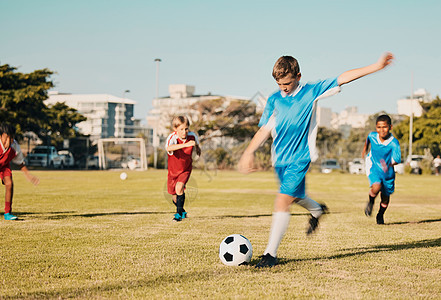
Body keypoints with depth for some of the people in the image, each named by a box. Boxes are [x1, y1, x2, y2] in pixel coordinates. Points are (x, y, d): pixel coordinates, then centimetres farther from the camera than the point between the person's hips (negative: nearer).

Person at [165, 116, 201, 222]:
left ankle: (179, 214, -12)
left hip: (186, 170, 0)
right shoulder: (172, 137, -30)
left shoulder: (192, 136, -18)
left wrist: (197, 147, 27)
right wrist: (185, 144, -64)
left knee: (179, 187, -25)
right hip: (173, 170, 0)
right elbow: (168, 148, -54)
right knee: (174, 195, 12)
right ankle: (182, 211, 43)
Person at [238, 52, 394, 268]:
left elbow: (343, 78, -4)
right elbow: (264, 130, 7)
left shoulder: (311, 92, -3)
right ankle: (317, 210, 56)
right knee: (295, 196, 22)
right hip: (279, 160, 5)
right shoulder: (274, 100, 5)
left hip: (299, 159, -5)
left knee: (282, 201, -15)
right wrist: (249, 153, -3)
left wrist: (376, 66, -6)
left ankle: (271, 253, -12)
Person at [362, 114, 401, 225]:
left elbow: (397, 159, -32)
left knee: (385, 197, 12)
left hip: (387, 171, 0)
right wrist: (365, 149, 26)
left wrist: (389, 165, -51)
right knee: (376, 187, -27)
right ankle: (371, 202, 7)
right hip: (373, 167, 0)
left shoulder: (394, 143, -25)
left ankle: (380, 215, 41)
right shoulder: (372, 136, -15)